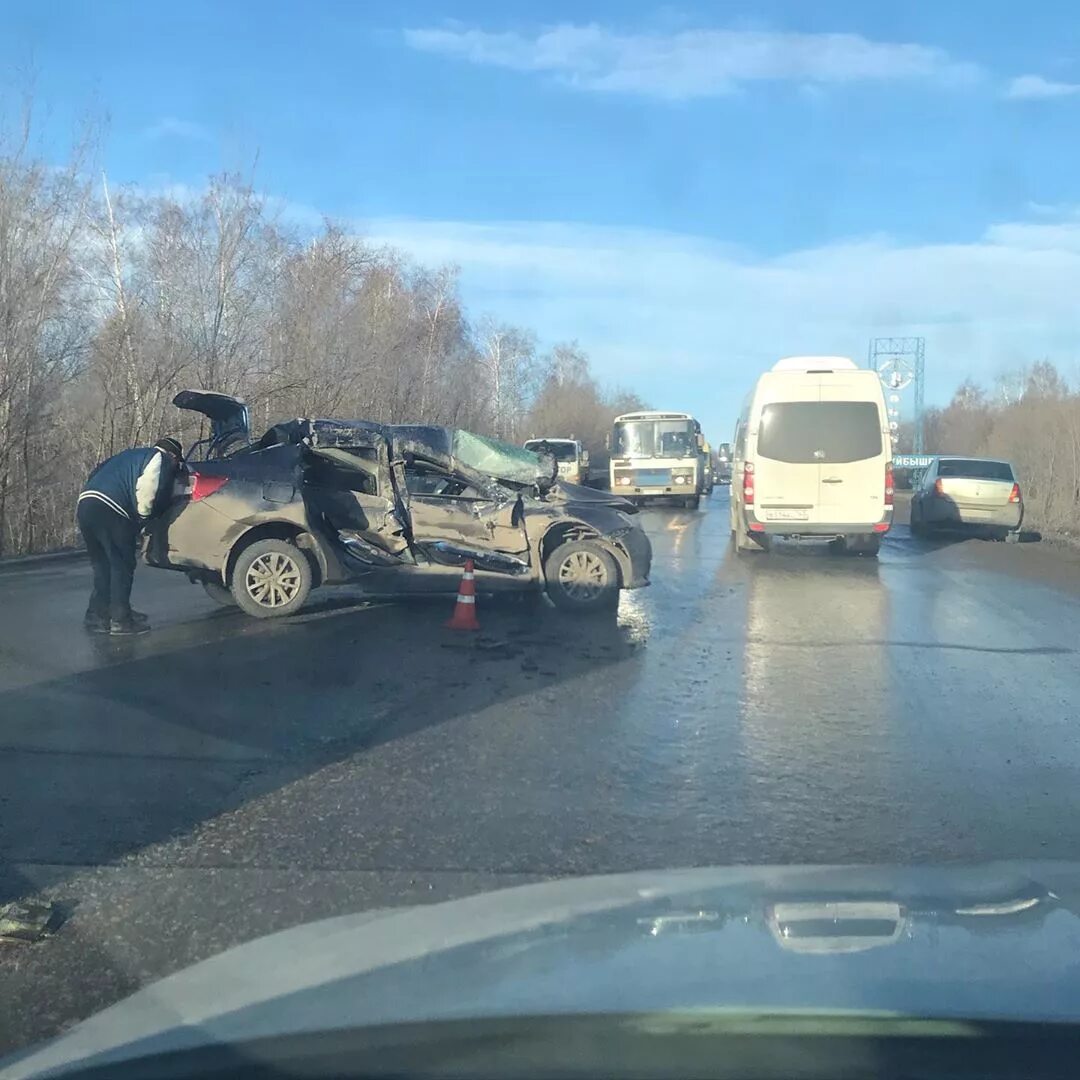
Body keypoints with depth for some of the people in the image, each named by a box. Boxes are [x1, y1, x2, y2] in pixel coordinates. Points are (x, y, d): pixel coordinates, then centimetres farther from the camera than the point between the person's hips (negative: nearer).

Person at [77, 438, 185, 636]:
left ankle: (97, 616, 21)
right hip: (109, 511, -8)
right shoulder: (160, 459, 7)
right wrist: (142, 518, 6)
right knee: (122, 566, 0)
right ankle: (120, 620, 0)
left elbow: (97, 475, 31)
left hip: (86, 503, 8)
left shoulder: (131, 455, 33)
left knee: (102, 565, 18)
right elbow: (146, 492, -9)